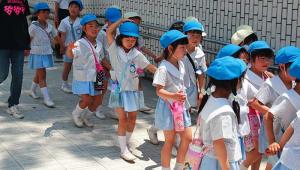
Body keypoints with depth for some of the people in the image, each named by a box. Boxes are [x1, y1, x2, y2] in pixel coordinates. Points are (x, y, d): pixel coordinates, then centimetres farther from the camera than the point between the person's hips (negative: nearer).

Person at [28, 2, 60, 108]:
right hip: (37, 54, -6)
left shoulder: (49, 26, 3)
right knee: (42, 76, -6)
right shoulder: (33, 27, -13)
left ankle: (32, 91, 40)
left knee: (39, 75, 19)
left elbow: (56, 38, 11)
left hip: (47, 54, 6)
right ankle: (46, 99, -5)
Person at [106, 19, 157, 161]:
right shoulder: (115, 50, -8)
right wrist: (122, 20, -17)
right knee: (123, 119, -2)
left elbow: (150, 67, 1)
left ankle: (126, 143, 29)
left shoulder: (137, 54, -1)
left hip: (133, 89, 3)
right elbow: (109, 32, -17)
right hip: (119, 89, -3)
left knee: (132, 118, 8)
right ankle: (124, 150, 4)